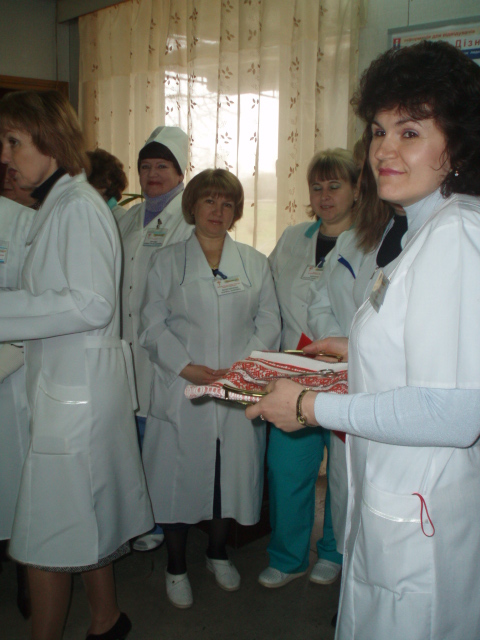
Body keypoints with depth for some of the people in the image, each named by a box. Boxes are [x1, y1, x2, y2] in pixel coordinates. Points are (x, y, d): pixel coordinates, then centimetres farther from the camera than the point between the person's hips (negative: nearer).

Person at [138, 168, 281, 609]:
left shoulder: (255, 262, 12)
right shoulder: (167, 261, 7)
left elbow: (269, 322, 6)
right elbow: (152, 325, 0)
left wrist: (244, 366, -10)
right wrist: (187, 367, -13)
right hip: (181, 391, -1)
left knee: (232, 471, 8)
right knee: (179, 474, 3)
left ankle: (218, 553, 32)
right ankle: (177, 566, 23)